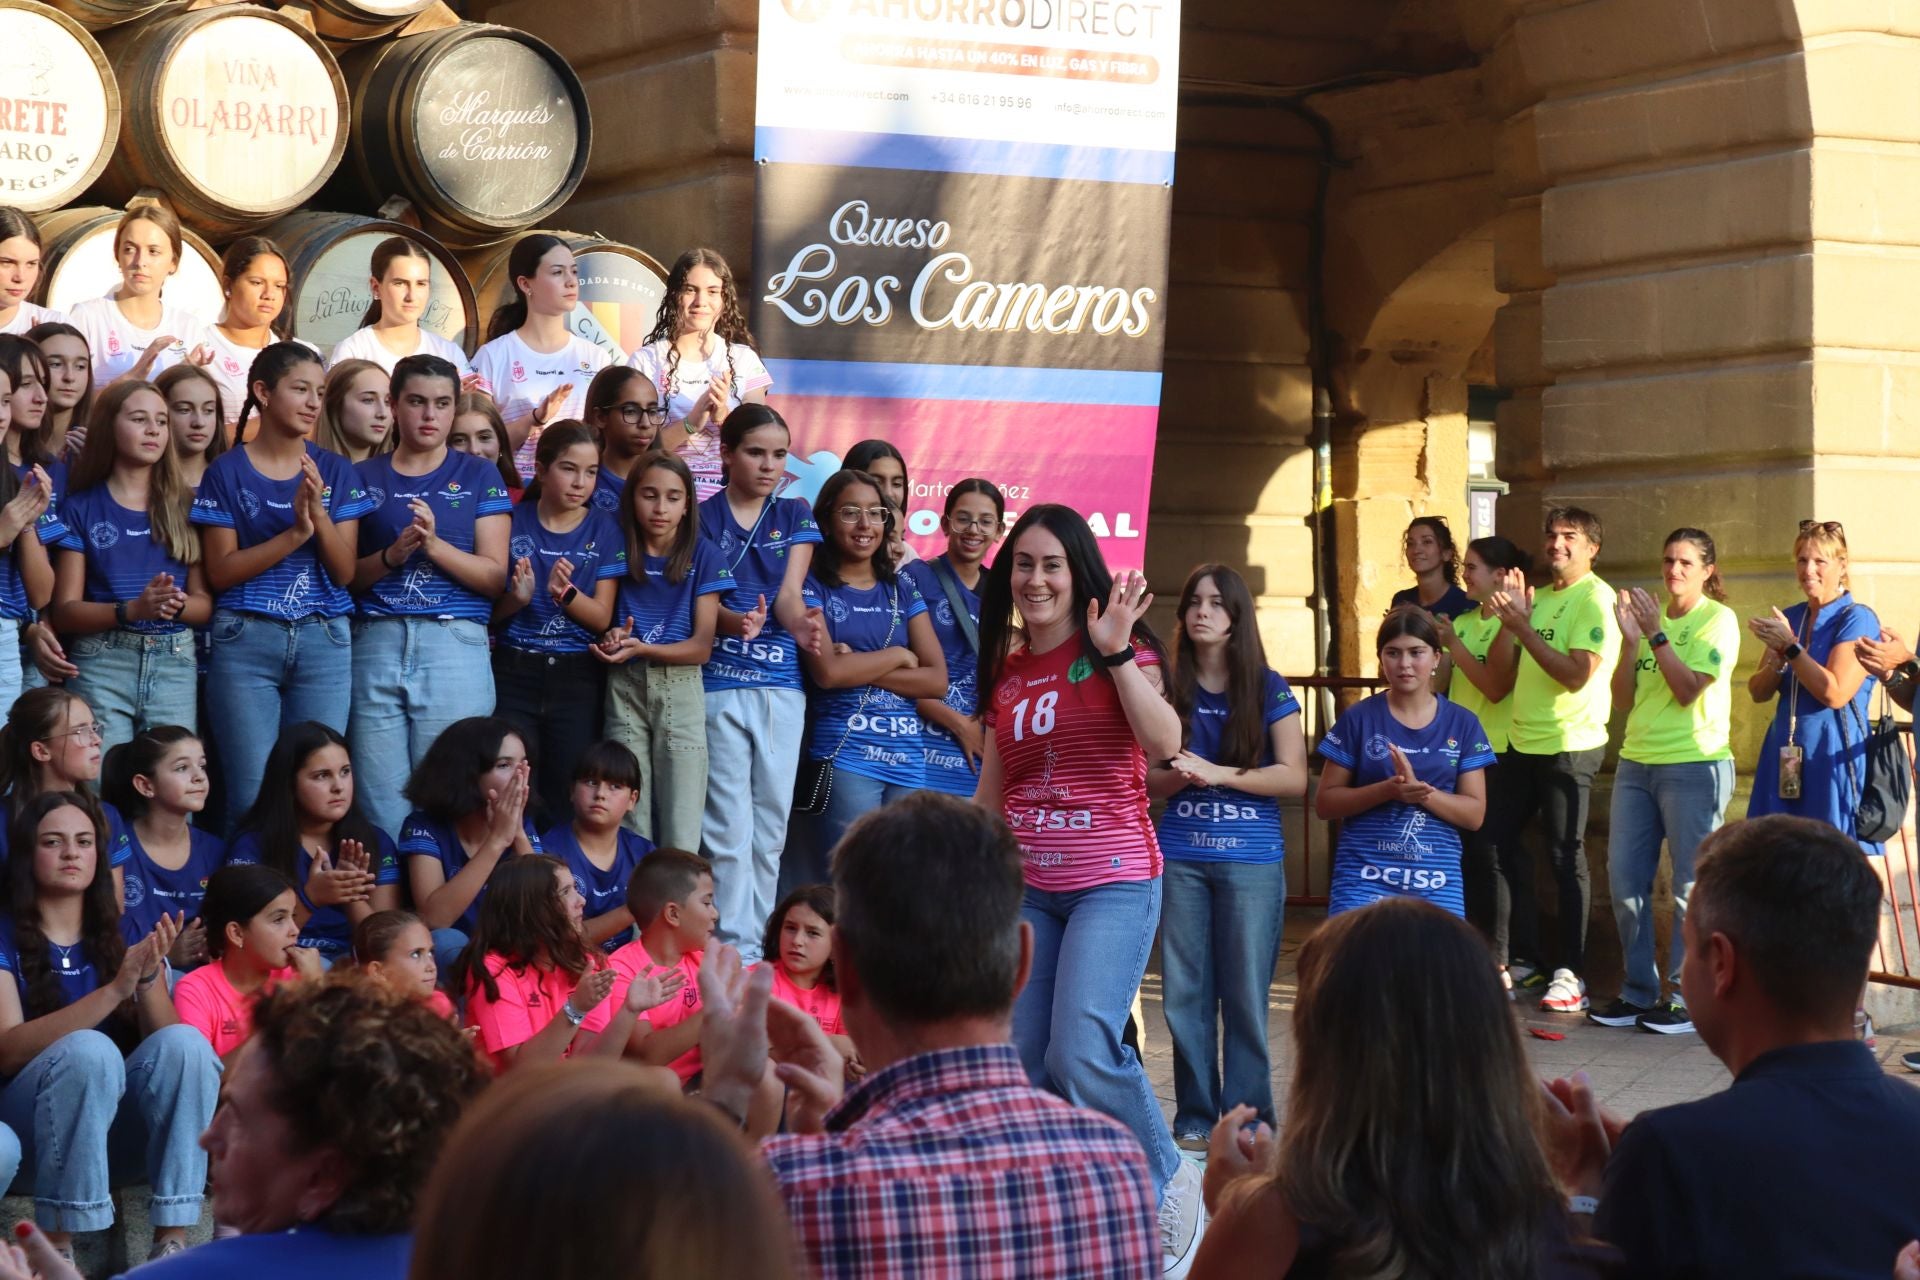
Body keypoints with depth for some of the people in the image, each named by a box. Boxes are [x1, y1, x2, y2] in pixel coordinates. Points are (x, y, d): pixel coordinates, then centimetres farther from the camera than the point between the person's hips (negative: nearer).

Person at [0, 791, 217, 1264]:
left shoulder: (120, 934, 8)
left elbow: (162, 1041, -2)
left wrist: (149, 976, -23)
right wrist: (114, 990, -29)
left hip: (118, 1112, 4)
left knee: (186, 1042, -23)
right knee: (88, 1049, -33)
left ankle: (171, 1241, -27)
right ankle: (55, 1251, -28)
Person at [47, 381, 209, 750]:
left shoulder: (186, 507, 11)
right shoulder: (81, 509, 4)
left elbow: (205, 603, 8)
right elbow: (64, 611, -2)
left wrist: (176, 606, -15)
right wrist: (133, 610, -18)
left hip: (175, 665, 2)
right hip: (101, 665, -2)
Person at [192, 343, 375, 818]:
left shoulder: (335, 471, 8)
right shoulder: (228, 472, 2)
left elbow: (345, 573, 3)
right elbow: (220, 572, -5)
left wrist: (321, 517, -15)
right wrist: (296, 533, -16)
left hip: (324, 640, 2)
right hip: (246, 640, -2)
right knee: (252, 793, -3)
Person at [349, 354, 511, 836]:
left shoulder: (478, 477, 11)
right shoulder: (364, 478, 13)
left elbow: (494, 576, 3)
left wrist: (434, 545, -12)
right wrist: (392, 555, -10)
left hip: (455, 645, -1)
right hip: (377, 643, 1)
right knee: (382, 808, -1)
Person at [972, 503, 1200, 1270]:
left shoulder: (1116, 650, -3)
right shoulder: (1006, 674, 12)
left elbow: (1163, 742, -18)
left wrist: (1117, 653, -22)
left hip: (1112, 878, -6)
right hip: (1024, 884, 6)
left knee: (1083, 1052, -20)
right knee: (1024, 1064, 0)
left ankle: (1168, 1179, 2)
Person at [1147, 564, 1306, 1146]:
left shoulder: (1268, 689, 1)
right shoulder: (1169, 688, 8)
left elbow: (1294, 778, -4)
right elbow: (1148, 777, 10)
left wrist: (1218, 774, -13)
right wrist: (1177, 777, -13)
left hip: (1252, 859, -2)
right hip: (1181, 857, 2)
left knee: (1245, 992, -1)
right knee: (1185, 993, 3)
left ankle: (1247, 1115, 7)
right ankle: (1195, 1115, 11)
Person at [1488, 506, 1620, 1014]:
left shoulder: (1595, 599, -10)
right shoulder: (1538, 598, 14)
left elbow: (1576, 674, -20)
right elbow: (1504, 672, 15)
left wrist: (1522, 627, -18)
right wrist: (1508, 622, -1)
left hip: (1570, 745, -8)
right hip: (1522, 742, 8)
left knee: (1565, 857, -4)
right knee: (1501, 841, 11)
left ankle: (1570, 973, 2)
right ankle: (1525, 960, 22)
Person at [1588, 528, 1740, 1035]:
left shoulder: (1717, 620, -3)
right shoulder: (1650, 617, 13)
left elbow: (1688, 689, -14)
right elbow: (1623, 698, 7)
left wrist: (1655, 634, -16)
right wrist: (1631, 638, -5)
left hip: (1695, 765, -6)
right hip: (1636, 763, 6)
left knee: (1690, 886, -4)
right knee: (1624, 880, 5)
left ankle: (1686, 997, 3)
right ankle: (1639, 991, 15)